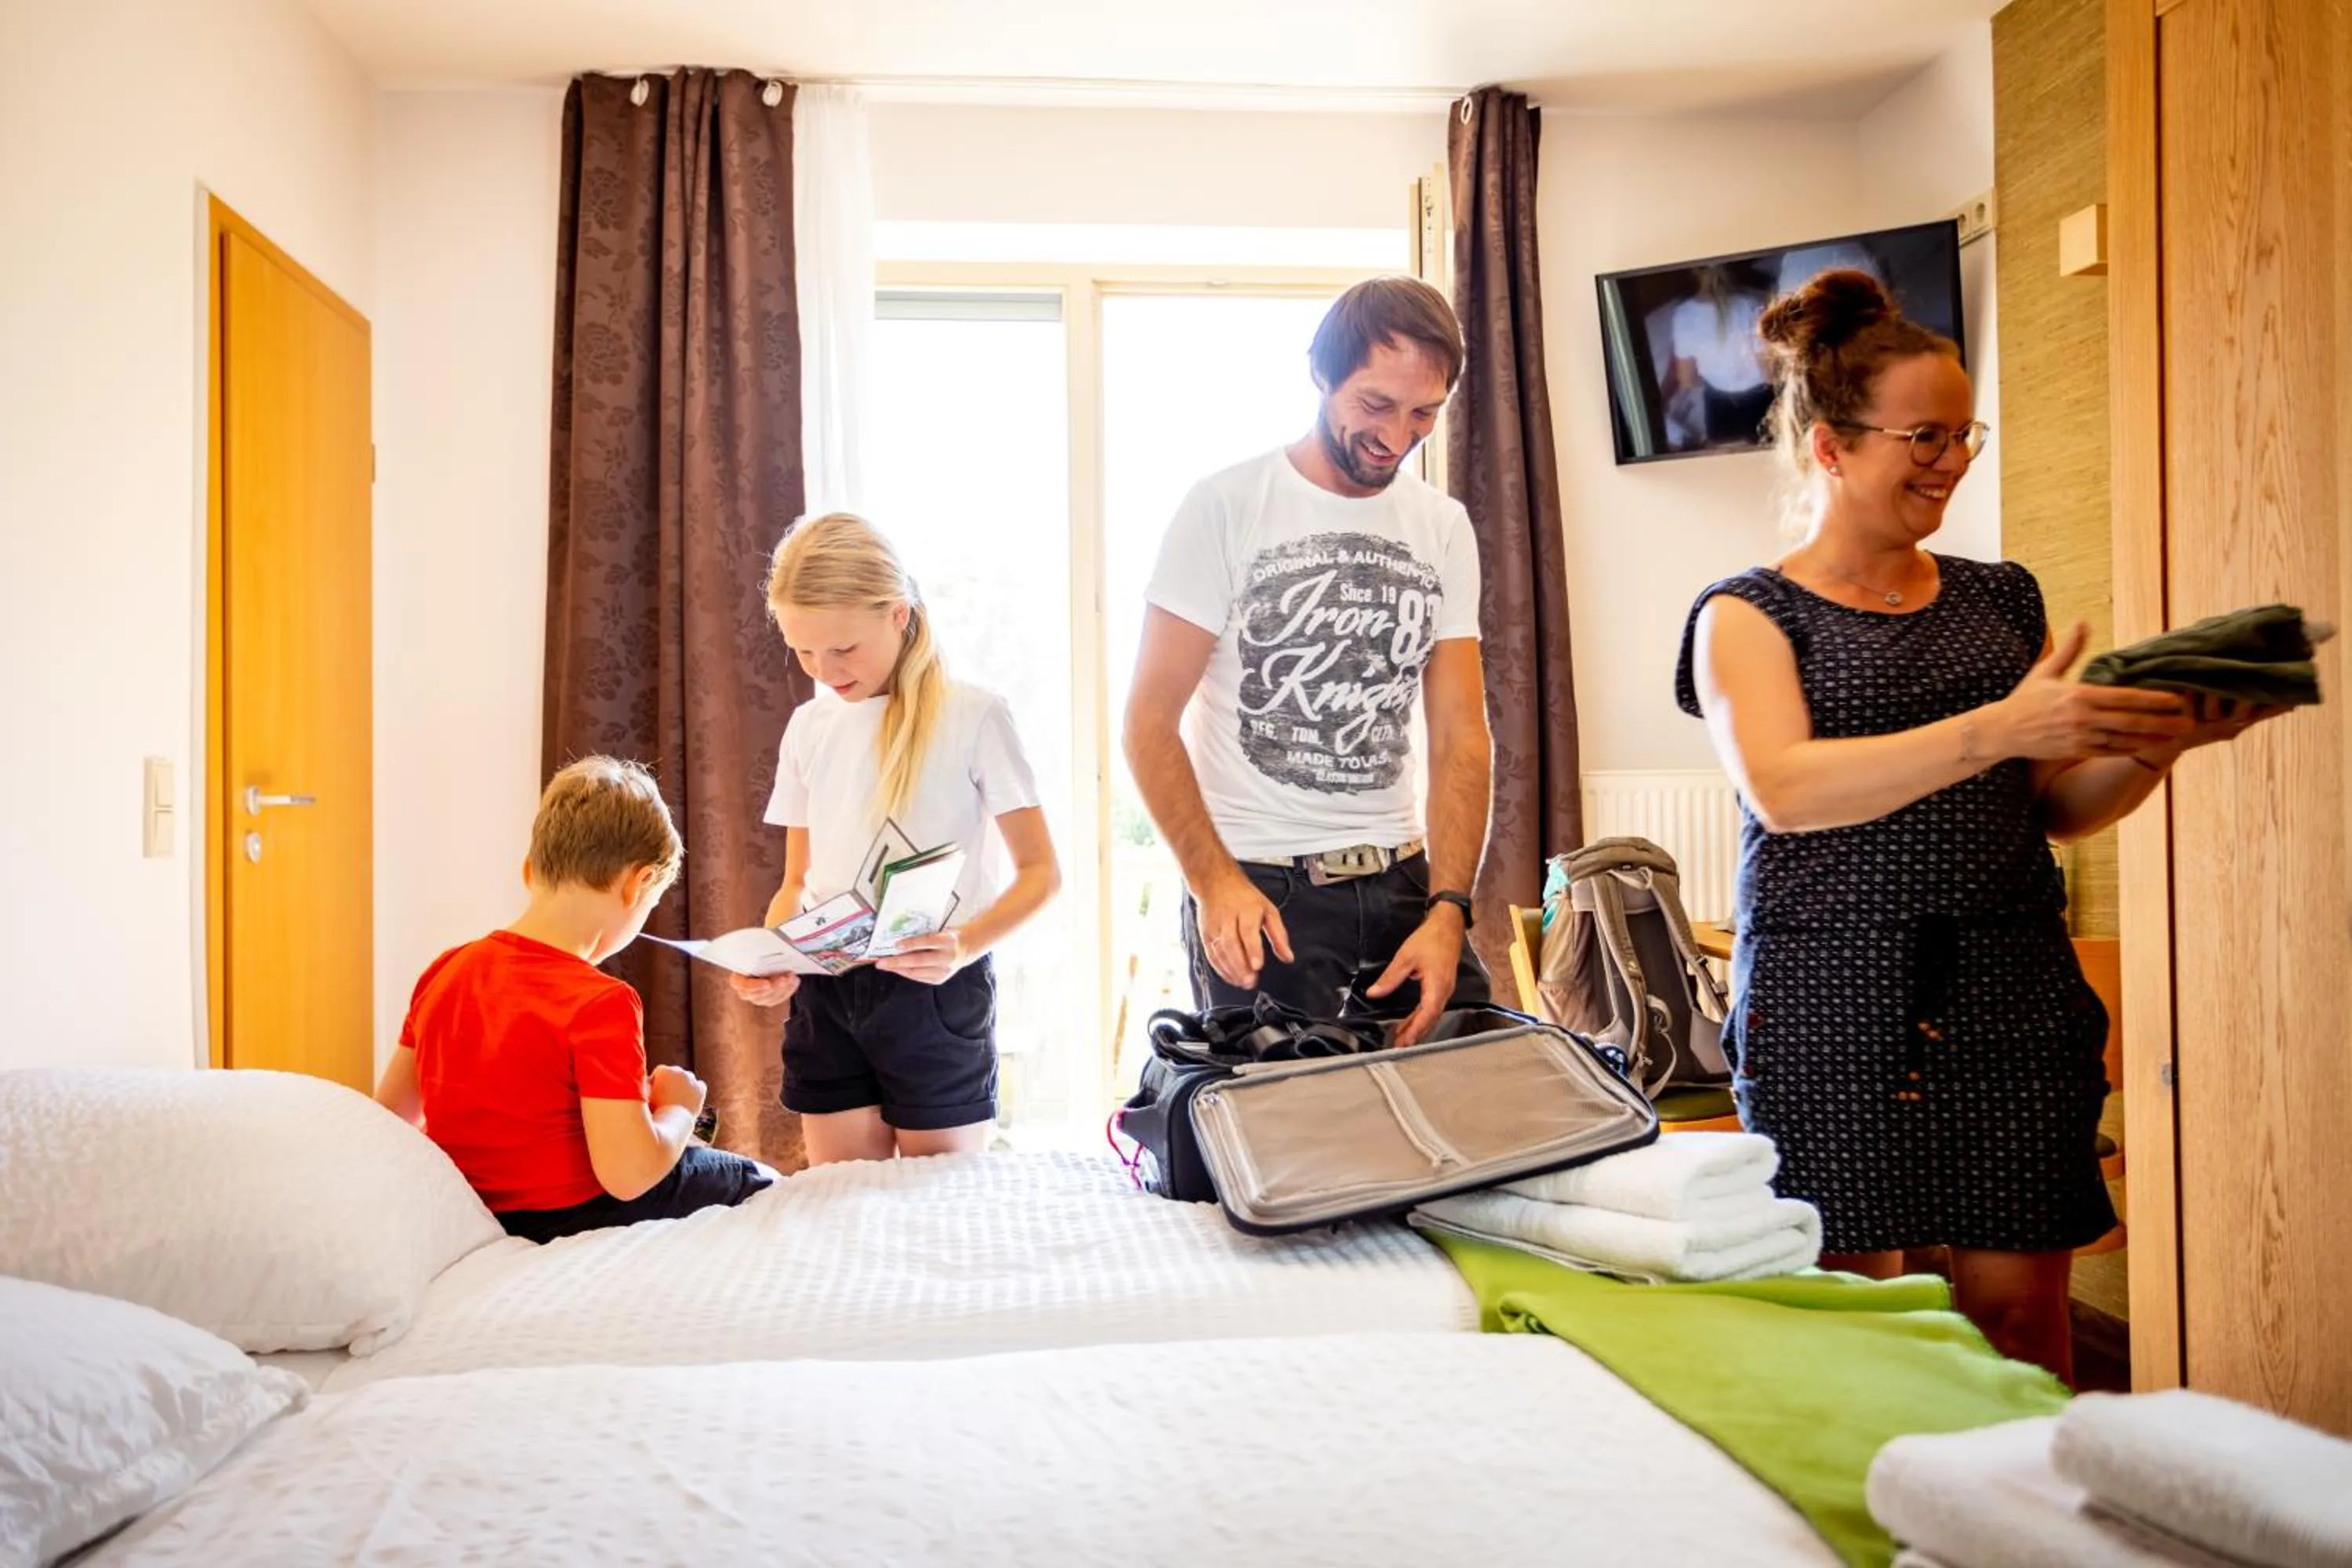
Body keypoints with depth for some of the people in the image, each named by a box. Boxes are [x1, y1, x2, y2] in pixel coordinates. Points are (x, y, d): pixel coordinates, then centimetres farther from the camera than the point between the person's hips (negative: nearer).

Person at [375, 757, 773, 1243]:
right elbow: (630, 1174, -30)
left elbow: (391, 1115, 6)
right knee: (758, 1181, 16)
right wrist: (679, 1106, -11)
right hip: (572, 1218, -7)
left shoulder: (444, 972, -3)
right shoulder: (601, 1003, -25)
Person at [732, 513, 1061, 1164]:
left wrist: (965, 946, -24)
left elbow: (1039, 871, -6)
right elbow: (797, 881, 14)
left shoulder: (972, 716, -6)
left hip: (935, 991, -4)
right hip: (825, 995, 4)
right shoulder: (808, 726, 9)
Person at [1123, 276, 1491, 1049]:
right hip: (1256, 889, -4)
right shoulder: (1225, 507, -7)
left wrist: (1448, 909, -13)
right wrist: (1214, 881, -21)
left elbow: (1460, 736, 1)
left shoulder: (1443, 529, 5)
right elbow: (1150, 723, -8)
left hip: (1401, 879, 4)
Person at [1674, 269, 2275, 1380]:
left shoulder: (2001, 599, 15)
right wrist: (1996, 729, -24)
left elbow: (2060, 808, 17)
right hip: (1832, 1000, -3)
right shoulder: (1750, 614, 2)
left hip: (2011, 993, 4)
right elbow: (1783, 789, -16)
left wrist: (2157, 741, -3)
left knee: (2021, 1307, 3)